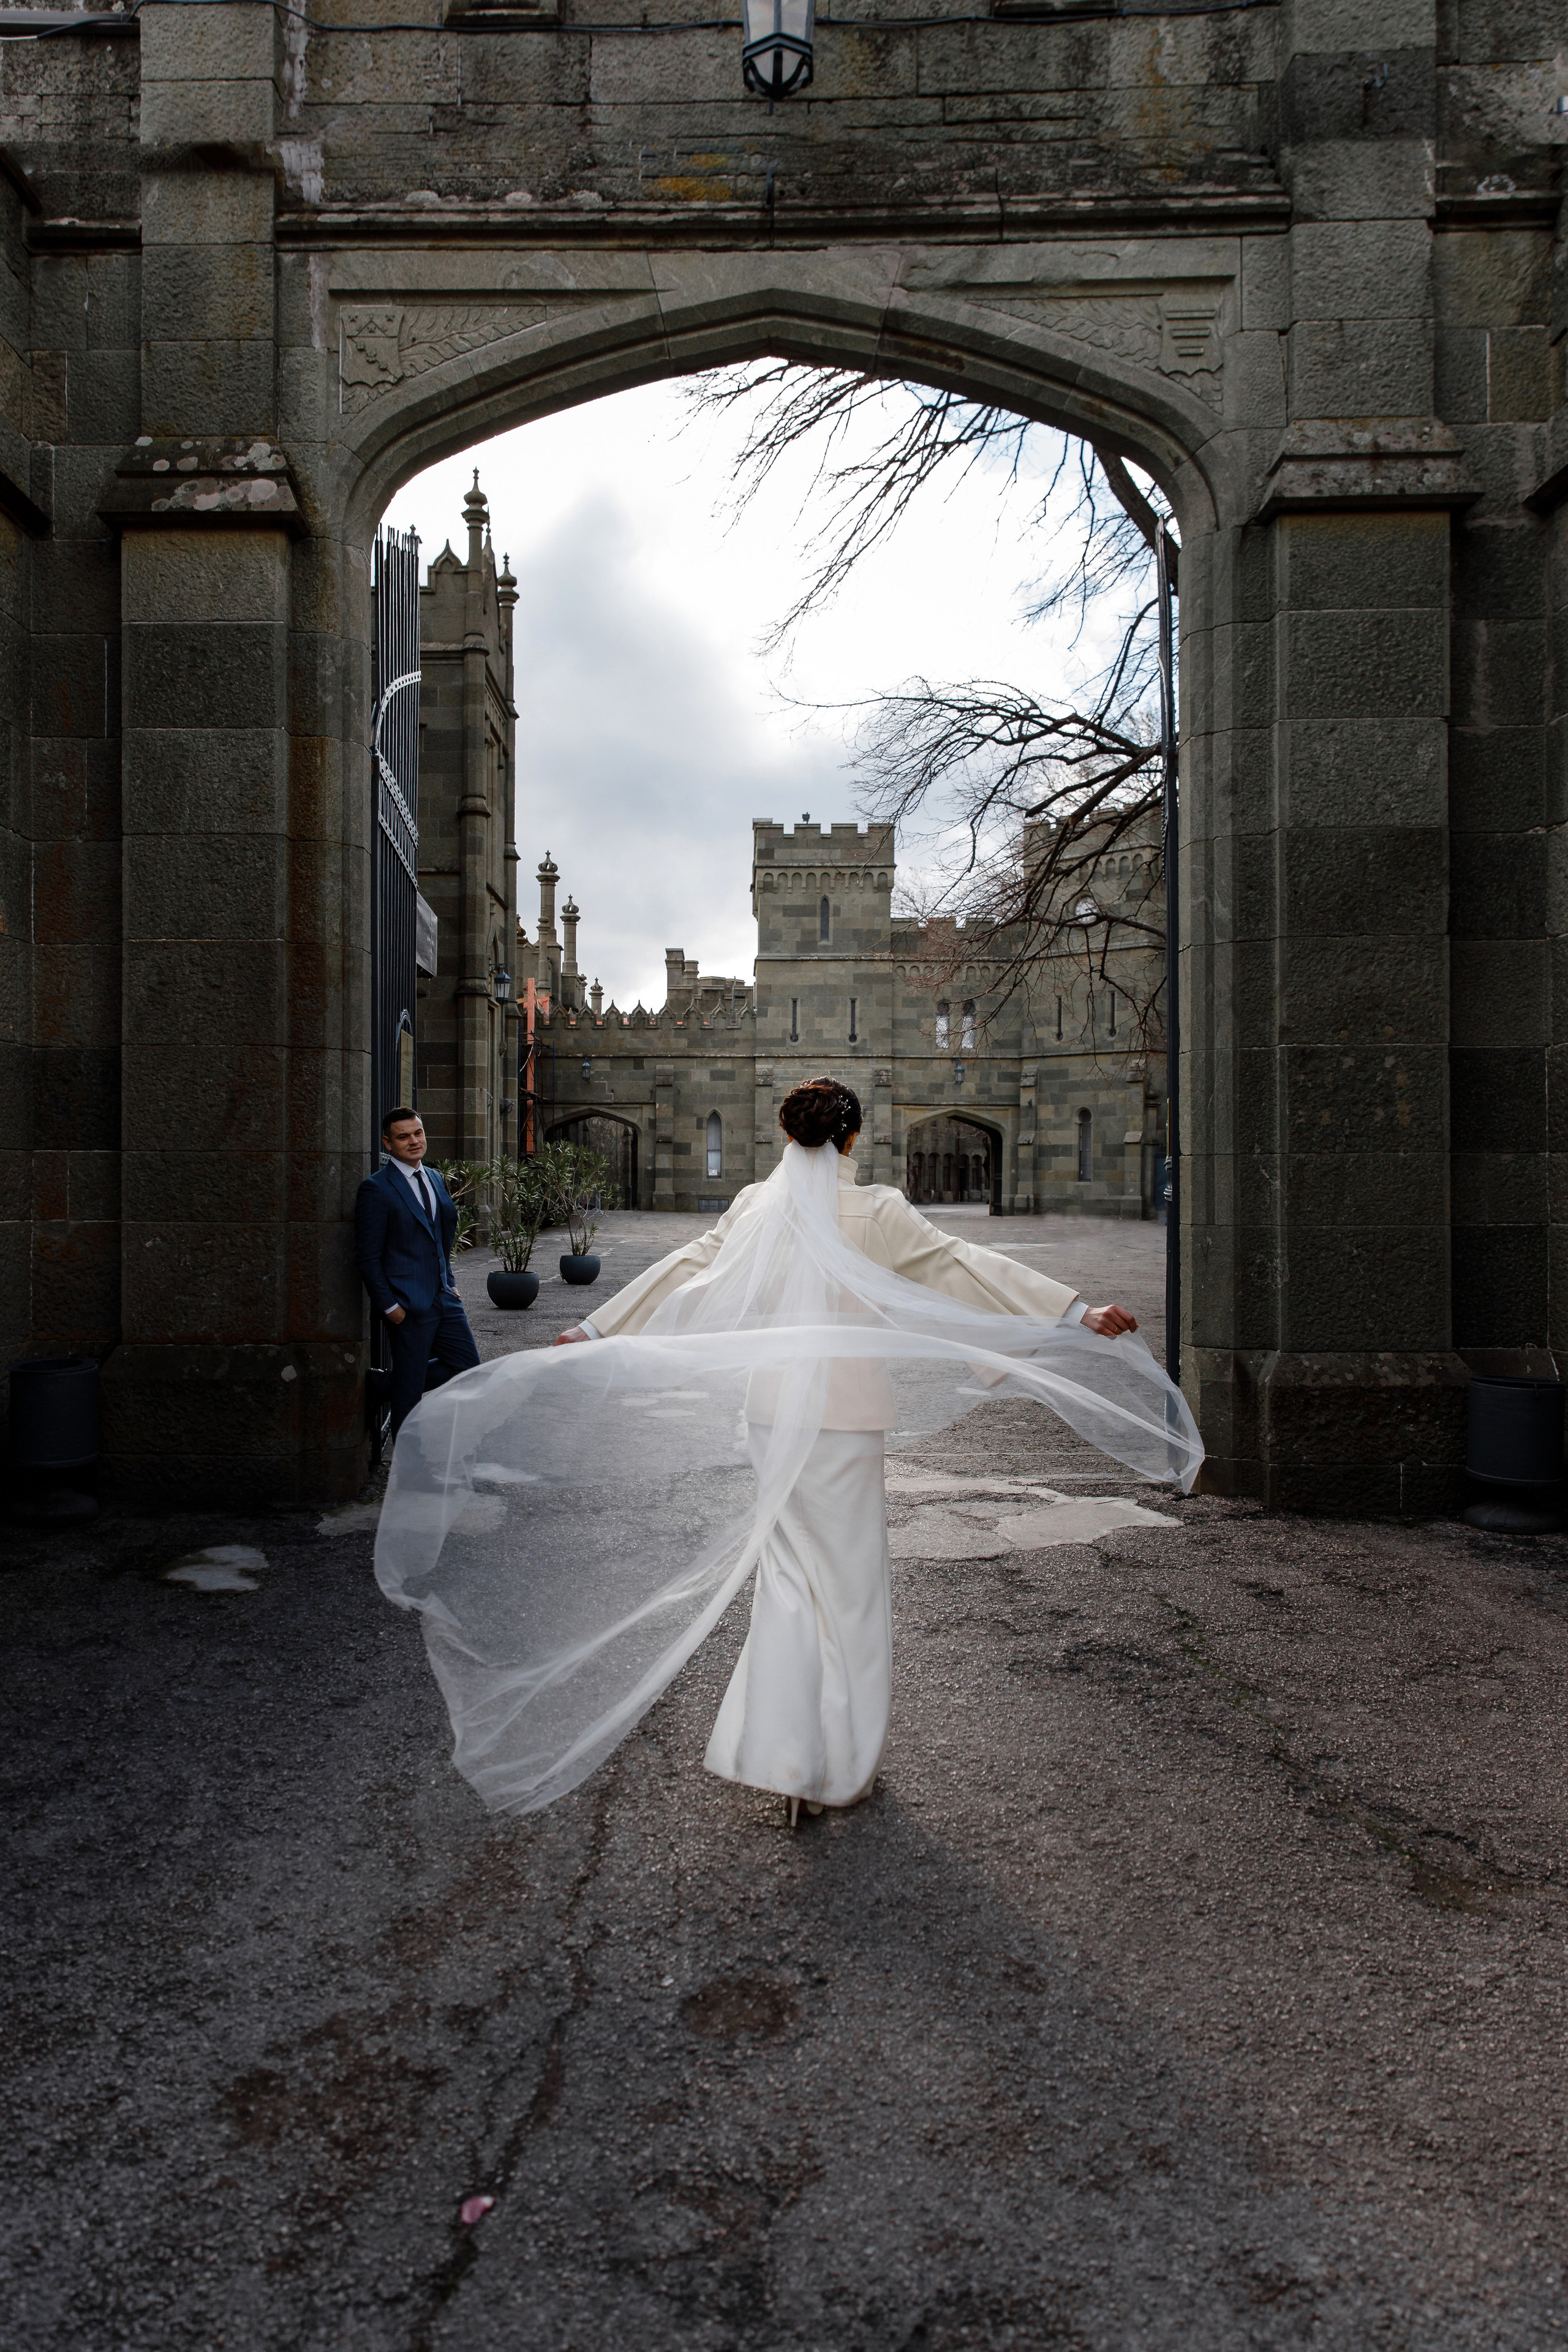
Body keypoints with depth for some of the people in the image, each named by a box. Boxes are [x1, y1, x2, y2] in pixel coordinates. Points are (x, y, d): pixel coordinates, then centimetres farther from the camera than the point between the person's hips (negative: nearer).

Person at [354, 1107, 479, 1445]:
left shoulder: (436, 1179, 13)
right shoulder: (377, 1189, -10)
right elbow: (367, 1256, -12)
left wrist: (449, 1282, 14)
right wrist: (388, 1306, -14)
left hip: (444, 1299, 7)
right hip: (408, 1306, -7)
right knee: (409, 1389, 2)